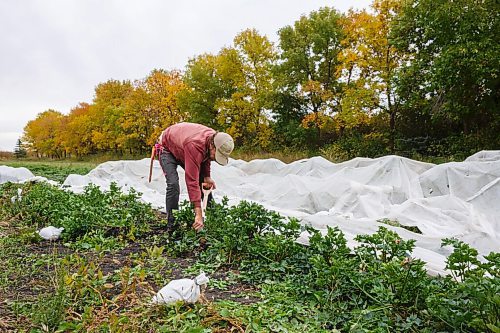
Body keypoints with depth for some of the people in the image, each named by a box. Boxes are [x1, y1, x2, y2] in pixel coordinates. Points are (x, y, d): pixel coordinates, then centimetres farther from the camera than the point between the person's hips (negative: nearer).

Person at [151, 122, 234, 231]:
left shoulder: (215, 139, -22)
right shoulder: (194, 145, -45)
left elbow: (206, 157, 3)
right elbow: (192, 180, -48)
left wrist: (207, 177, -13)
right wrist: (198, 214, -50)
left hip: (182, 150, 7)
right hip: (167, 148, -7)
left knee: (205, 182, 1)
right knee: (173, 184, -26)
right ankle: (172, 225, -14)